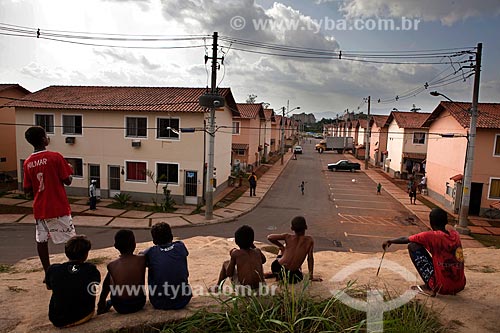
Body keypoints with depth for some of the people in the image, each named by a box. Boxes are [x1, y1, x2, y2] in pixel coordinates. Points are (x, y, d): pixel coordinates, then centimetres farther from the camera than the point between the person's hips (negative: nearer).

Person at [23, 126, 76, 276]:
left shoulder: (27, 163, 3)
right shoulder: (55, 157, -12)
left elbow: (27, 190, 6)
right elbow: (67, 181, -10)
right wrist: (69, 170, 9)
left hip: (40, 209, 5)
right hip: (59, 207, -4)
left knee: (41, 240, 12)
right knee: (71, 239, 5)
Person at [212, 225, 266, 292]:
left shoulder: (235, 253, -7)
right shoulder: (257, 252, 3)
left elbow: (229, 274, -2)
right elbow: (263, 260, 28)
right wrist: (253, 247, 22)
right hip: (259, 286, 3)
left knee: (226, 263, 16)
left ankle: (218, 286, 32)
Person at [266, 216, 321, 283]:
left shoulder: (288, 237, 1)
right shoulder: (309, 240, 0)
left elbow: (269, 237, -4)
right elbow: (310, 258, 0)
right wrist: (311, 277, 8)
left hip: (277, 268, 2)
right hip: (292, 276, -1)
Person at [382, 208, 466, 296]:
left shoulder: (432, 236, -12)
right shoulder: (454, 233, 5)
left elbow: (405, 240, -2)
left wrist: (390, 241, 15)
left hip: (444, 287, -7)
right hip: (460, 285, 7)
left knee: (413, 246, -3)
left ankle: (429, 287, -1)